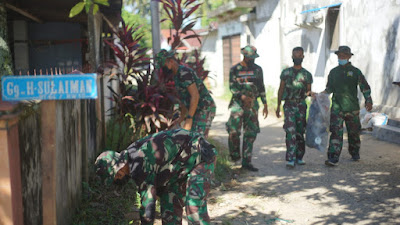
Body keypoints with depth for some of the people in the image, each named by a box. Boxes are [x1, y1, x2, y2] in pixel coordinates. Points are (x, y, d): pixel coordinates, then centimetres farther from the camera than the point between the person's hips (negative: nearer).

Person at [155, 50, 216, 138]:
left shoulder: (184, 72, -17)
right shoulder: (176, 75, 15)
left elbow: (195, 95, -24)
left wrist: (189, 119, -25)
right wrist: (182, 117, 18)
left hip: (205, 110, -10)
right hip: (198, 110, 10)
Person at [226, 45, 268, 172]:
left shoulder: (257, 69, 11)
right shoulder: (235, 69, 0)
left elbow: (261, 88, 16)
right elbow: (232, 87, -5)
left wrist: (265, 104, 13)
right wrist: (243, 96, -21)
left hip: (252, 104, 3)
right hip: (238, 103, -3)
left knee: (251, 133, 0)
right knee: (234, 131, -11)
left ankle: (246, 161, 6)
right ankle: (235, 155, 15)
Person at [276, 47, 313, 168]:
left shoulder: (307, 75, 9)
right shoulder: (286, 72, 6)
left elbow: (309, 91, 12)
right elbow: (281, 89, 10)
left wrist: (309, 93, -13)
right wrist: (278, 106, 7)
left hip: (301, 105, 2)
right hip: (289, 105, -2)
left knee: (300, 132, 7)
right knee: (290, 131, -14)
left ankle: (299, 157, 19)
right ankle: (290, 159, -17)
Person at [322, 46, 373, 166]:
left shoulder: (355, 72, 2)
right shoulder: (333, 72, 9)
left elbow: (365, 87, 5)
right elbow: (329, 88, 15)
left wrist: (368, 101, -5)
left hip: (352, 107, -1)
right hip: (337, 107, 1)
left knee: (354, 132, 11)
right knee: (336, 132, -10)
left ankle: (355, 154, 33)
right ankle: (333, 158, -15)